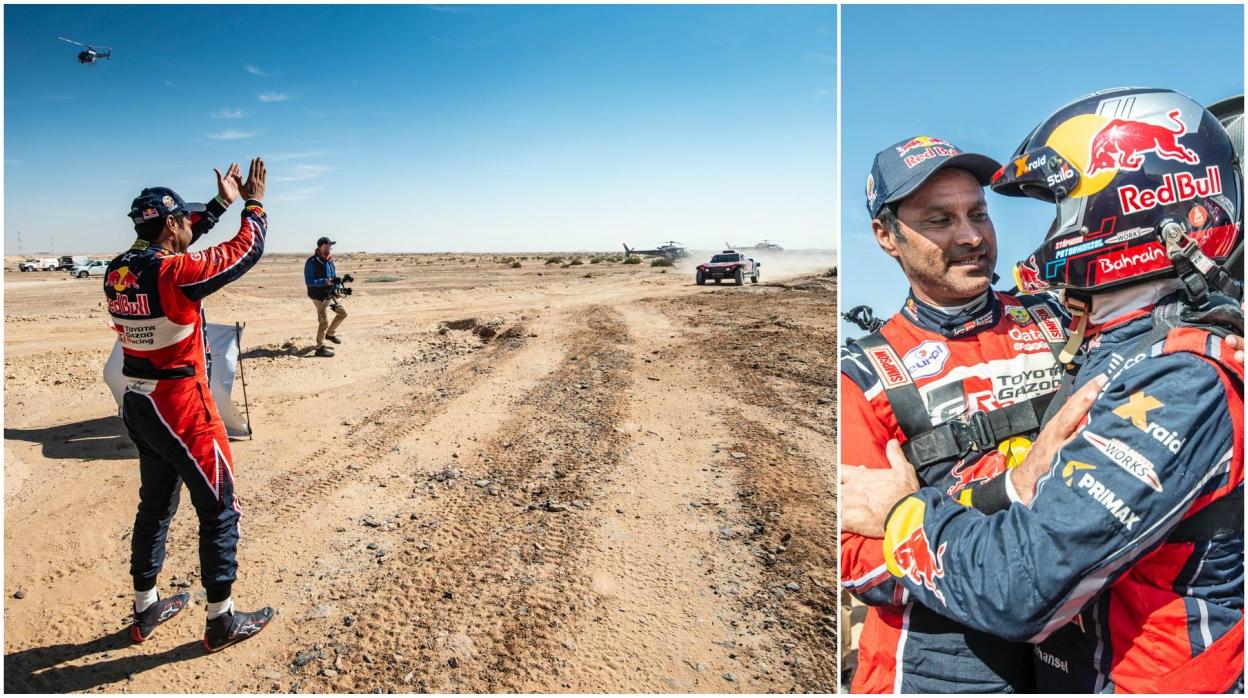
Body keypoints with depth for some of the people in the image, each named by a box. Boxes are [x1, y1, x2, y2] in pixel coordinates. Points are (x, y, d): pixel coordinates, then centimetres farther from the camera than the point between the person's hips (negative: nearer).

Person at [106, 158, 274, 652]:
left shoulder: (118, 272, 2)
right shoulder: (175, 273, -21)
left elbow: (171, 245, 19)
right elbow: (247, 251, -13)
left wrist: (221, 203, 22)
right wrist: (254, 203, 4)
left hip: (138, 407, 8)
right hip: (182, 410, -8)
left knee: (155, 505, 21)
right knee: (219, 510, 5)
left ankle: (146, 610, 35)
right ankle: (222, 620, 15)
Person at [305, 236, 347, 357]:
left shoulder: (329, 260, 8)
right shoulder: (312, 262, -16)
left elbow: (334, 275, 18)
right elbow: (308, 281, -20)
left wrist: (337, 280, -4)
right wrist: (325, 281, -28)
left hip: (331, 294, 8)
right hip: (319, 296, -8)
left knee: (342, 313, 17)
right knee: (324, 322, -6)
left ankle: (330, 333, 34)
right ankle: (320, 348, 4)